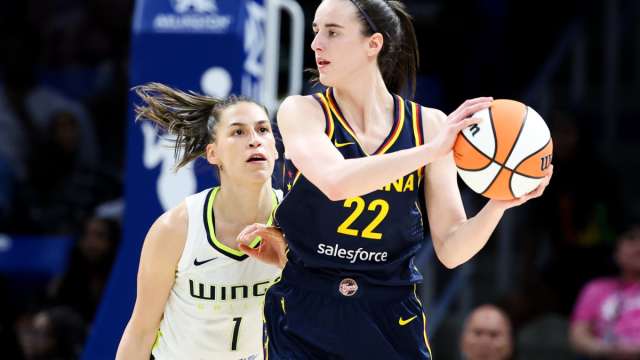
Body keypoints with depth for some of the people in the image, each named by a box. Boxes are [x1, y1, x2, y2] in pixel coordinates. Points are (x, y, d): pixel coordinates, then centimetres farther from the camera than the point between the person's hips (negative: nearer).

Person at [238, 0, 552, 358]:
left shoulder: (429, 124, 0)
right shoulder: (302, 111, -4)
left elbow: (451, 250, -2)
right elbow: (335, 181, -25)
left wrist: (499, 203, -19)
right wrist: (432, 149, -26)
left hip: (392, 323, 1)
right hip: (302, 318, -1)